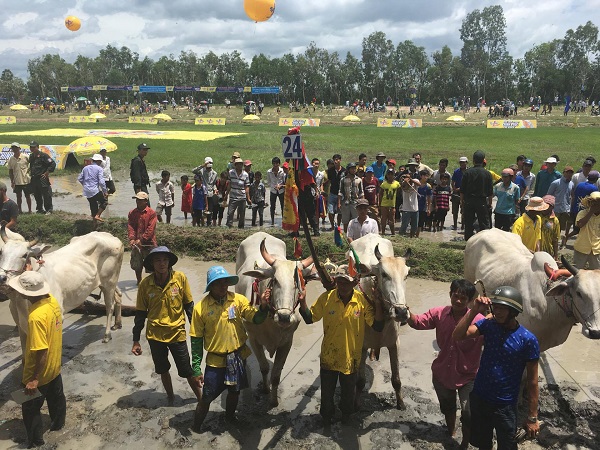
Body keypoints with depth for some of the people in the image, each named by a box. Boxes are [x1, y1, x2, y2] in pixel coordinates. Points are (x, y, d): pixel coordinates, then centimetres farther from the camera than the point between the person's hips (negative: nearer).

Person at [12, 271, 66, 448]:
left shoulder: (36, 316, -34)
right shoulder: (52, 301, -9)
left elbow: (41, 351, -30)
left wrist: (34, 379, -23)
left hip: (40, 371, -8)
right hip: (54, 365, 8)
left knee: (30, 408, 13)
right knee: (56, 397, 28)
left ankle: (35, 441, 30)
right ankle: (58, 423, 50)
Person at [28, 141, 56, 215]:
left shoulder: (43, 155, -10)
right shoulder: (31, 156, 13)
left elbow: (53, 164, -14)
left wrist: (47, 173, -12)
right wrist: (31, 172, 18)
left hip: (42, 178, -8)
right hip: (34, 179, 8)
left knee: (46, 195, -5)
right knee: (37, 195, 12)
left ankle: (48, 210, 3)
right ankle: (39, 209, 22)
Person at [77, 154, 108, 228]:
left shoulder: (85, 168, 12)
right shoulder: (99, 169, -7)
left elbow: (80, 179, 15)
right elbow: (101, 182, -15)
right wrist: (105, 191, -7)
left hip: (86, 192, 7)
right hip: (95, 191, -7)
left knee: (93, 206, 17)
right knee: (104, 202, 12)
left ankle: (95, 223, 22)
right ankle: (97, 216, -2)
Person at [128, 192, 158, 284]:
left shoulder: (151, 213, -8)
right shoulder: (132, 213, 5)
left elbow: (150, 229, -14)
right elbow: (130, 226, -3)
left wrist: (141, 239, -21)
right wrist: (132, 239, -19)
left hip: (149, 243, -4)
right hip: (136, 243, 4)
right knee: (136, 264, 13)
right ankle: (139, 281, 30)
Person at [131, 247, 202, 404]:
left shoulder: (180, 278, -14)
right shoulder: (145, 284, -11)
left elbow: (189, 305, -3)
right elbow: (140, 313, -1)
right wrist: (136, 340, 2)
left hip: (177, 332, -1)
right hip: (155, 334, 2)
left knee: (187, 370, 8)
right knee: (162, 369, 19)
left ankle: (201, 398, 29)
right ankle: (170, 397, 43)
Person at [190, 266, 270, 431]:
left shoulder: (238, 300, -10)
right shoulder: (200, 308, -14)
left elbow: (256, 319, -15)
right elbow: (196, 340, -7)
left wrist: (263, 306, -37)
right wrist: (196, 369, -6)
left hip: (238, 357, 3)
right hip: (215, 361, -2)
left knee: (234, 392, 22)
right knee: (207, 397, 7)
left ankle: (230, 417, 50)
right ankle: (196, 428, 32)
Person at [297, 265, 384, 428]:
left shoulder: (363, 301, -16)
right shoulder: (326, 298, -15)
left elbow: (377, 326, -13)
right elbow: (309, 318, -6)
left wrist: (378, 304, -27)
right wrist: (302, 301, -22)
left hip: (351, 357, 0)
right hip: (329, 355, 0)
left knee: (349, 390, 24)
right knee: (327, 390, 19)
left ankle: (346, 413, 54)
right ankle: (326, 415, 47)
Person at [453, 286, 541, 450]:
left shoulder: (528, 340, -17)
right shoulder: (488, 325, -9)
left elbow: (532, 381, -11)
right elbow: (457, 336, -22)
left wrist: (532, 417, -7)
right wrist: (474, 311, -30)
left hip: (505, 406, -3)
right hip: (478, 398, 3)